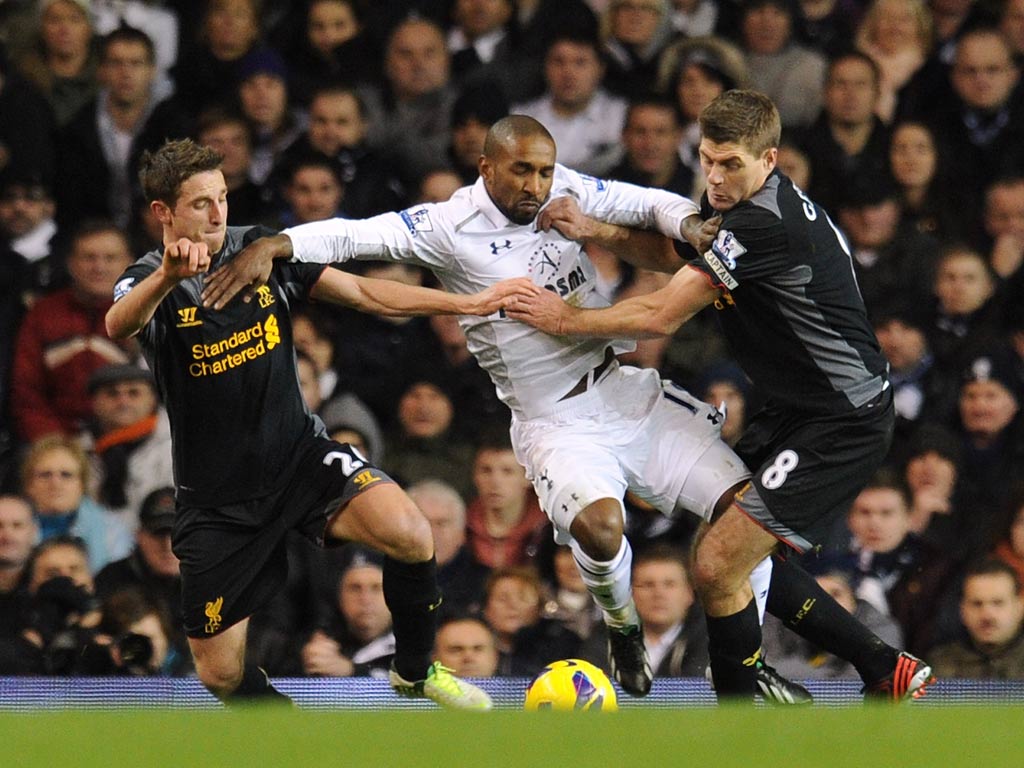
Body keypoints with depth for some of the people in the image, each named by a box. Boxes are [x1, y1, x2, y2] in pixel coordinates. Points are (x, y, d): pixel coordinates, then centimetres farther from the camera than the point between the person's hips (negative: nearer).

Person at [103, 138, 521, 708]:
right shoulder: (149, 281, -12)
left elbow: (366, 293, 5)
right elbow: (118, 325, -37)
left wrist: (468, 303, -5)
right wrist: (167, 276, -58)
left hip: (300, 454, 2)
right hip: (218, 503, -2)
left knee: (409, 534, -26)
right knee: (221, 675, -3)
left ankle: (416, 671, 0)